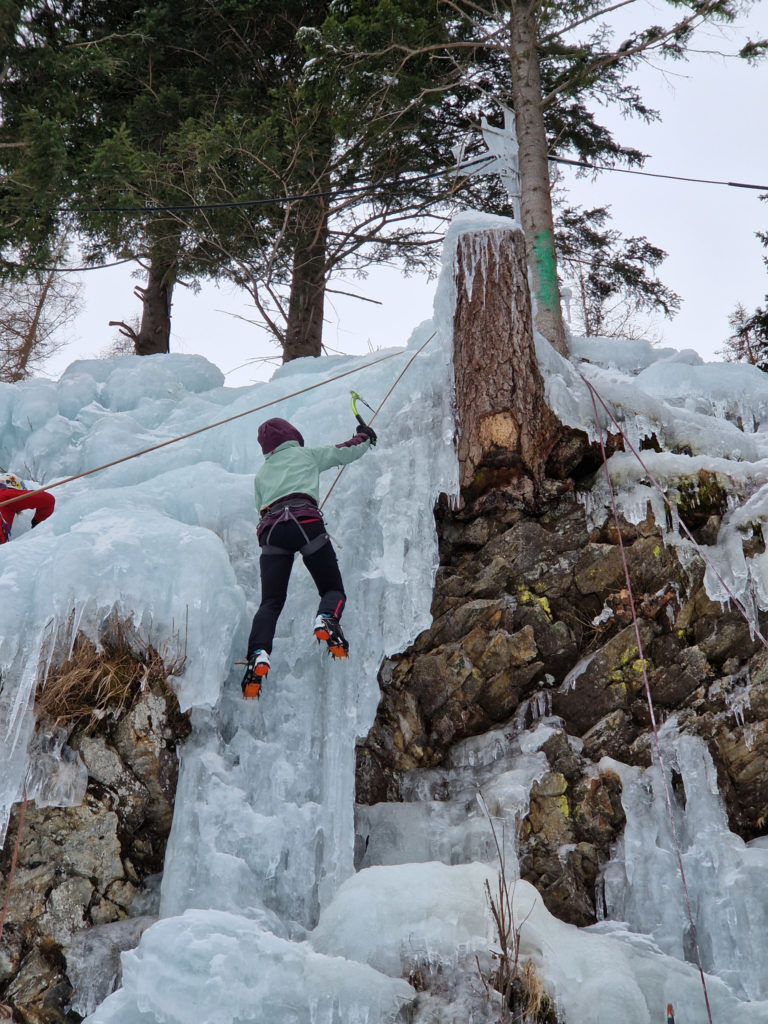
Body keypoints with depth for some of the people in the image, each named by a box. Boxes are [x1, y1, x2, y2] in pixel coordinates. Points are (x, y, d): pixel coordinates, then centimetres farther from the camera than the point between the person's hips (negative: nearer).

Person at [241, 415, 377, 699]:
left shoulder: (261, 474, 33)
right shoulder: (308, 454, 24)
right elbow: (350, 451, 31)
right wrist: (365, 435, 52)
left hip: (270, 527, 3)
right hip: (305, 521, -3)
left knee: (270, 603, 0)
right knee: (333, 589, 6)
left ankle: (258, 654, -26)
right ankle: (327, 620, -29)